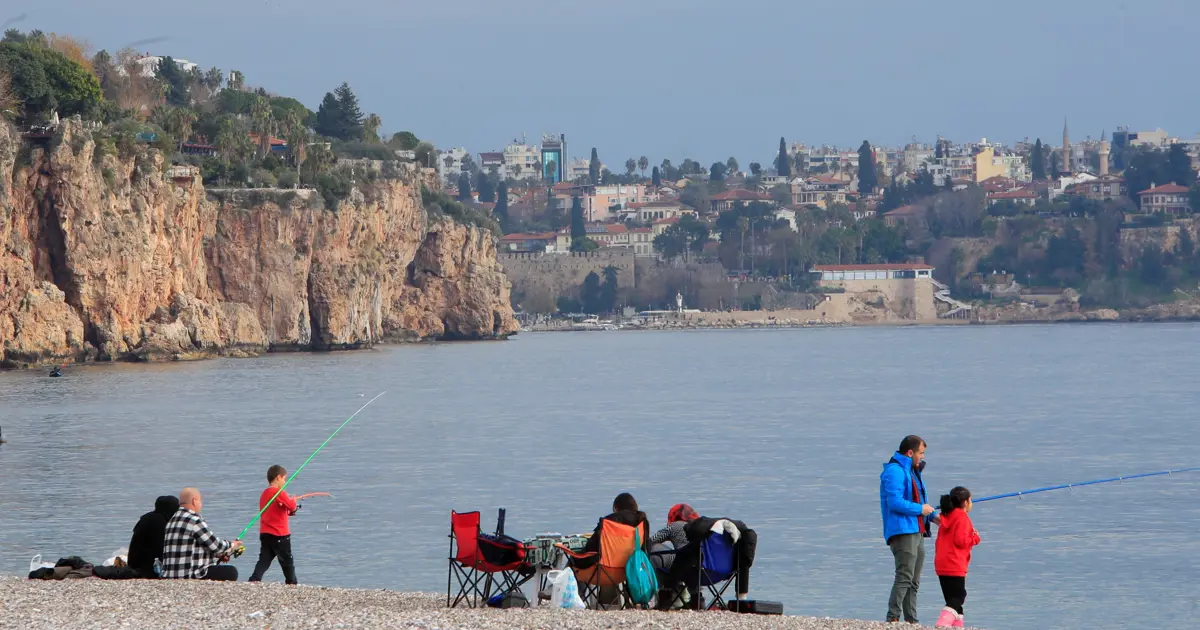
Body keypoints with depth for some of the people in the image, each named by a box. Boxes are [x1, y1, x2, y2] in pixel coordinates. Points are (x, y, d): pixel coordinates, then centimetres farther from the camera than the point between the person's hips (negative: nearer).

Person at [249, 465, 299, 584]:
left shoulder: (264, 494, 12)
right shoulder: (280, 493, -14)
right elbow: (292, 506, -19)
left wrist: (289, 512, 15)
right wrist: (293, 501, 3)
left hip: (265, 534, 7)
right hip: (279, 534, -7)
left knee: (264, 560, 3)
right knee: (287, 560, 8)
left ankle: (254, 580, -12)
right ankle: (292, 583, 16)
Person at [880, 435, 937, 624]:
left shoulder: (911, 471, 22)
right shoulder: (895, 471, -13)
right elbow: (895, 502, -22)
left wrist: (931, 515, 16)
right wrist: (920, 509, -13)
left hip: (916, 531, 11)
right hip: (902, 530, -11)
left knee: (914, 581, 11)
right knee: (905, 576, -17)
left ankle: (912, 621, 14)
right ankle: (893, 619, -19)